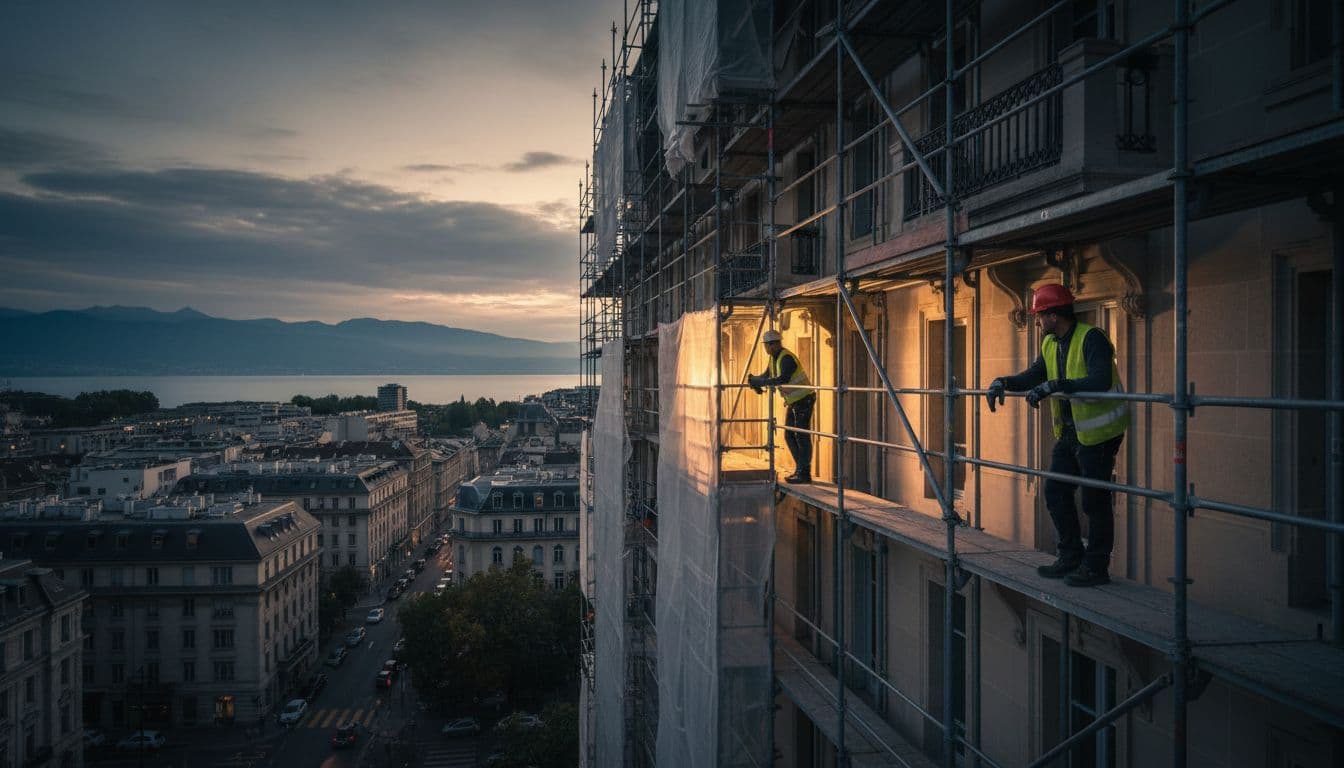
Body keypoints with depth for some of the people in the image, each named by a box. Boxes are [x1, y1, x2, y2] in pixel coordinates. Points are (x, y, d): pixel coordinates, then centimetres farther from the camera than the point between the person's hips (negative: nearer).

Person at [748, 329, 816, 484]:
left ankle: (804, 474, -3)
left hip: (804, 400, -10)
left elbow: (782, 380, -36)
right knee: (789, 436, 11)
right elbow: (767, 375, 14)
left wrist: (759, 381, -33)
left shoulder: (787, 358, -23)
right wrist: (755, 381, -8)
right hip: (792, 402, 10)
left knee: (802, 437, -8)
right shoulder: (774, 358, 8)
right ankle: (800, 469, 19)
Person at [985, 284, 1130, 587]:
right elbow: (1034, 375, 12)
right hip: (1069, 432, 9)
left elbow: (1100, 381, -33)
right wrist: (1004, 382, -6)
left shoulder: (1092, 338, -20)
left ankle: (1096, 567, 10)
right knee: (1056, 492, 11)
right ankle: (1070, 558, 23)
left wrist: (1054, 386, -39)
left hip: (1098, 433, -9)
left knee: (1094, 500, -2)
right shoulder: (1050, 344, 7)